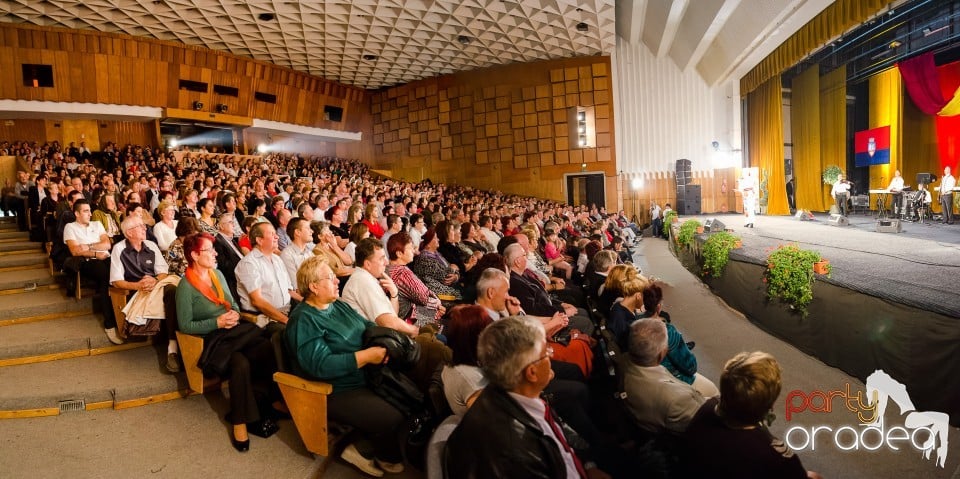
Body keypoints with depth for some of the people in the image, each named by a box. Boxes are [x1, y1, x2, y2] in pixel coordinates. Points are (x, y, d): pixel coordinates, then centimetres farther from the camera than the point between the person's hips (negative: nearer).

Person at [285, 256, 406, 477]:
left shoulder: (339, 306, 10)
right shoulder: (303, 321, -17)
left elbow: (369, 326, 14)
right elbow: (321, 365, -27)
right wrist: (366, 356, -25)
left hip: (366, 376, 9)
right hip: (337, 392, -9)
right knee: (391, 420, -24)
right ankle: (386, 458, 9)